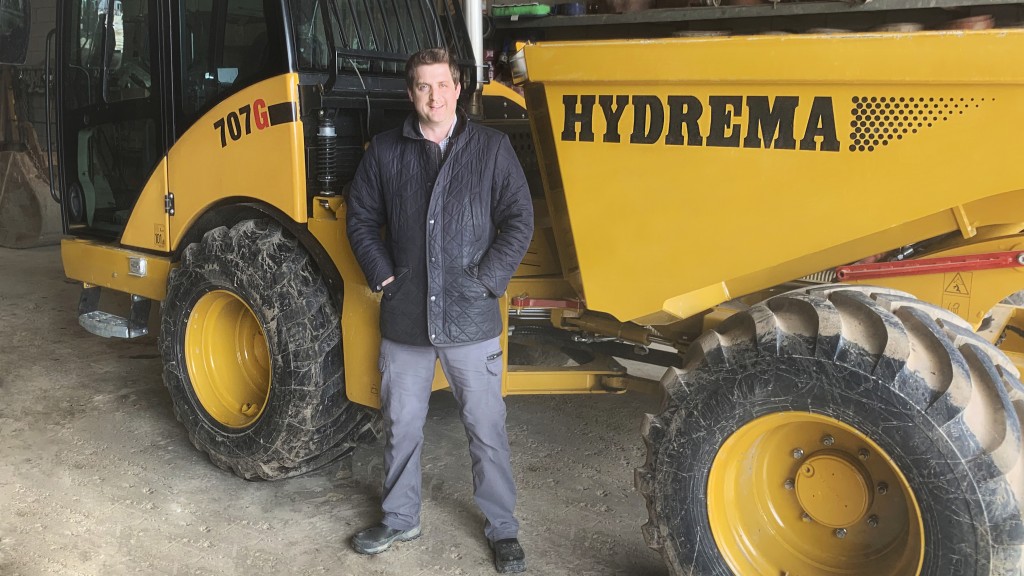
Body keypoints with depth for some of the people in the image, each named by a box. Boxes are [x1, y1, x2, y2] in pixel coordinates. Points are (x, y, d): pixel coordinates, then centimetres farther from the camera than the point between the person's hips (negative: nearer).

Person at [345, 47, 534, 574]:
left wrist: (486, 280, -11)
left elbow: (518, 221, -3)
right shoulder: (385, 151, 4)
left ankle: (502, 527, 25)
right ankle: (400, 519, 35)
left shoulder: (492, 148, -2)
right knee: (401, 426, 15)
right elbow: (361, 218, 10)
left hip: (470, 319, -2)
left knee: (486, 429, 7)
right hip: (404, 318, 2)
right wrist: (382, 275, -1)